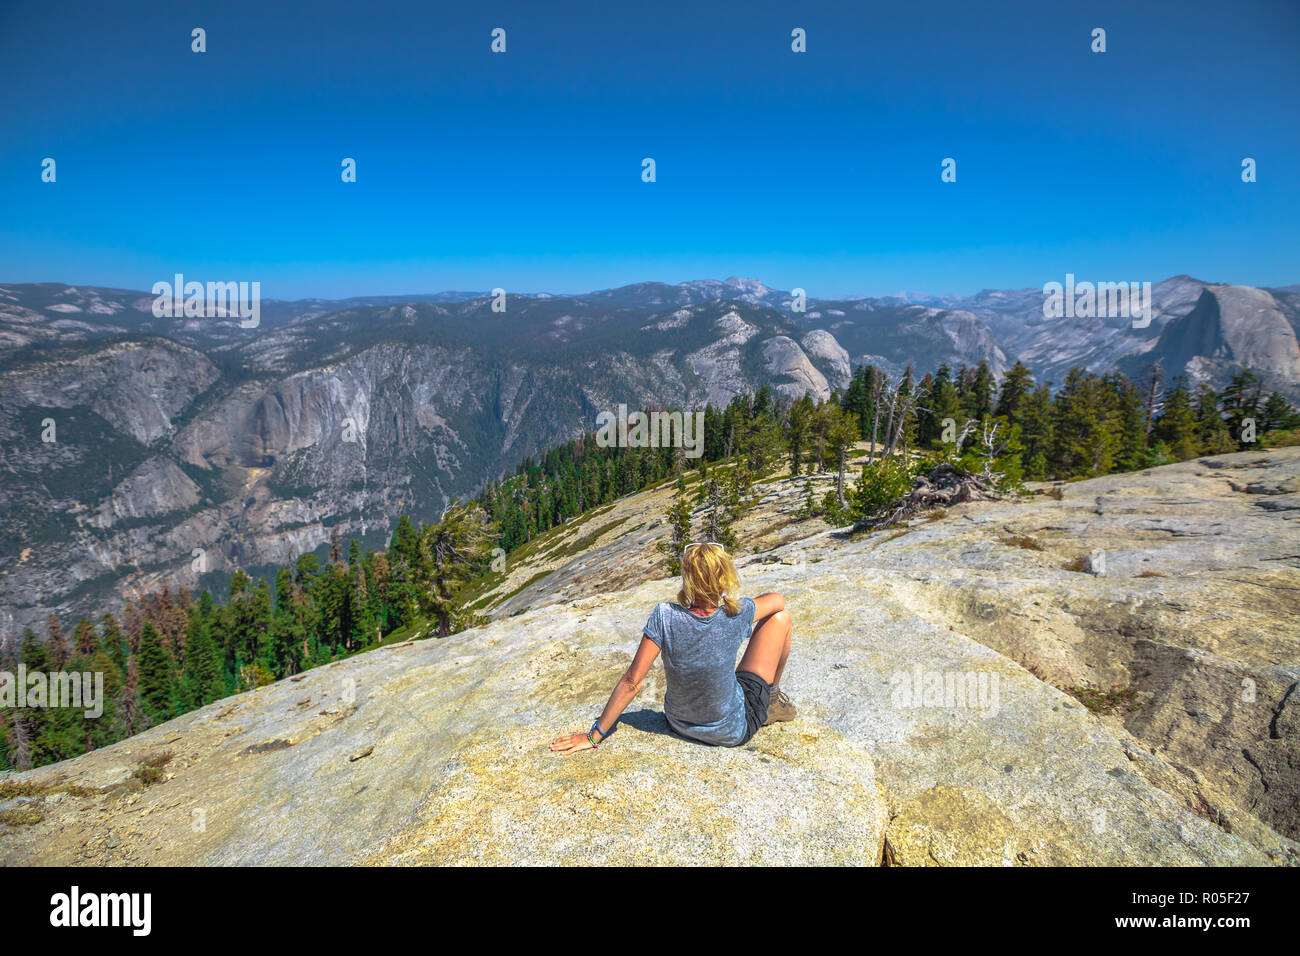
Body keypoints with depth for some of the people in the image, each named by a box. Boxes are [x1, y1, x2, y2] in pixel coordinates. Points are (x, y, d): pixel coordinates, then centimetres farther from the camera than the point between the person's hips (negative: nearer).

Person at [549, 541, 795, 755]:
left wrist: (594, 735, -10)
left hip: (679, 722, 2)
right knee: (780, 617, 6)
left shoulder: (665, 616, -24)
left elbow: (632, 682, -20)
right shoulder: (735, 615, -23)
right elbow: (777, 600, 0)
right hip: (733, 732, -2)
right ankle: (772, 697, 27)